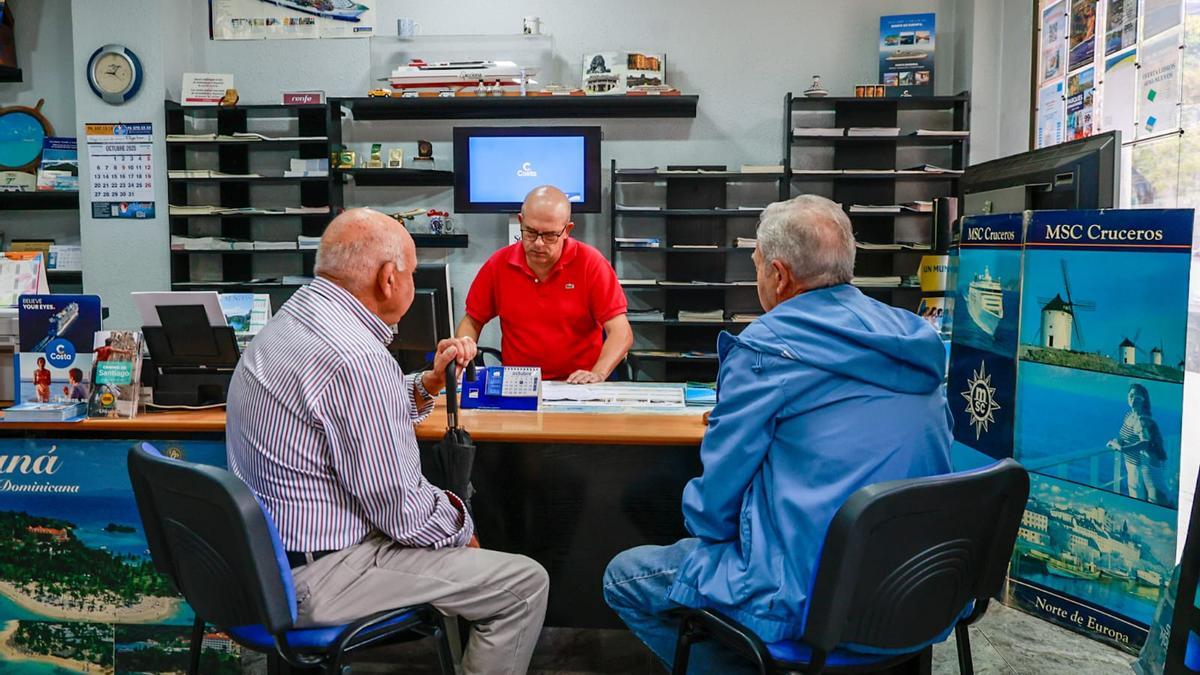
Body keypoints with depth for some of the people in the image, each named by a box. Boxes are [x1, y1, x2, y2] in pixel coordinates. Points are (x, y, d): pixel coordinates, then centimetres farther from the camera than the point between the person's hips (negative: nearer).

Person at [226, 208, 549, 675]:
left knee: (449, 505, 28)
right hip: (316, 578, -10)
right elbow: (398, 509, -22)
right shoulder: (354, 357, -27)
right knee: (525, 584, -4)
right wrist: (458, 527, -3)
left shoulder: (291, 319, 5)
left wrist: (429, 383, 6)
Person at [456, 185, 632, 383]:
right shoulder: (497, 265, 1)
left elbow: (621, 333, -11)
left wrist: (597, 375, -26)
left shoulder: (591, 263, -7)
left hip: (578, 387, -1)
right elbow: (471, 322, 13)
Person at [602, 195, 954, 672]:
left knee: (622, 577, 11)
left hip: (811, 598, -8)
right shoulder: (911, 338, 4)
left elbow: (715, 496, -10)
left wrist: (700, 523, 12)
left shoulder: (767, 349, -16)